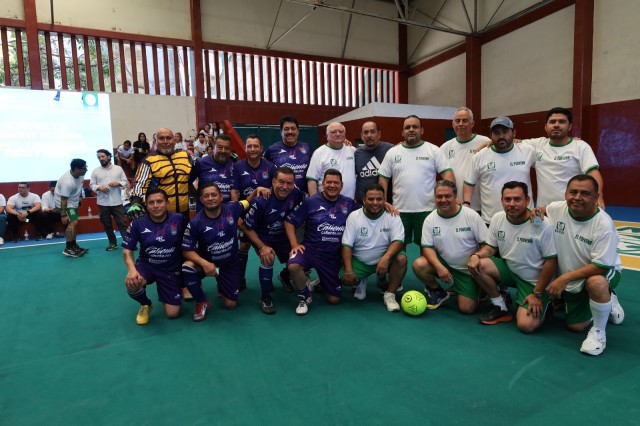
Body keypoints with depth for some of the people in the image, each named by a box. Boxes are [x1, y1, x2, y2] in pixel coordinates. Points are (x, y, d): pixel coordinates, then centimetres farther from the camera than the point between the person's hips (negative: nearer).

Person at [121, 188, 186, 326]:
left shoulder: (179, 219, -14)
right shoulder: (137, 223, -11)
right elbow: (127, 251, -8)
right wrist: (132, 269, -26)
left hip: (171, 269, 0)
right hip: (146, 265, 1)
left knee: (172, 314, -5)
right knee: (131, 283, -35)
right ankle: (145, 305, 3)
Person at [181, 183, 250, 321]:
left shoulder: (232, 208, -16)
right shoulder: (195, 222, -20)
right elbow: (187, 250, -17)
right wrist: (204, 263, -34)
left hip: (230, 264, 1)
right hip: (207, 262, -1)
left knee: (230, 304, 3)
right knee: (186, 267, -35)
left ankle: (222, 286, 39)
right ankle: (202, 302, -10)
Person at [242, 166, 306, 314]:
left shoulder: (297, 193, -23)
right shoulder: (261, 201, -32)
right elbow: (248, 228, -19)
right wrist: (262, 247, -26)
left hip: (283, 235, 4)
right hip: (262, 236, -4)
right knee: (268, 259, -27)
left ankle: (284, 275, 35)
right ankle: (265, 297, -5)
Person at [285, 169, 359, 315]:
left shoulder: (349, 203, 1)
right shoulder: (310, 201, -6)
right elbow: (290, 221, -3)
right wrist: (294, 244, -12)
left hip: (333, 257, 3)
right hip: (310, 250, -2)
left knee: (334, 299, 5)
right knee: (293, 265, -36)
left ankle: (320, 283, 39)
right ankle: (304, 295, -4)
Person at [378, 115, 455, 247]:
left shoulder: (434, 150, 2)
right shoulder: (392, 152, 7)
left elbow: (447, 173, -3)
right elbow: (383, 178, 7)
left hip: (426, 209, -1)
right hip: (400, 210, 2)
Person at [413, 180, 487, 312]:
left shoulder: (472, 215, -11)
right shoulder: (430, 219, -6)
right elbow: (427, 247, -7)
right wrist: (439, 266, -24)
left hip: (468, 269, -2)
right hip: (444, 264, 2)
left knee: (467, 309, -12)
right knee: (418, 265, -27)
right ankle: (437, 292, 3)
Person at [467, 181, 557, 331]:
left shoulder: (542, 225, -20)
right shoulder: (497, 219, -6)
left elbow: (551, 261, -15)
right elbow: (491, 246, 6)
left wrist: (537, 294, -15)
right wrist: (476, 255, -18)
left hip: (534, 281, -5)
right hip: (509, 269, 5)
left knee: (526, 325, -21)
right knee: (476, 265, -22)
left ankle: (544, 303, 15)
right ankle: (501, 308, -1)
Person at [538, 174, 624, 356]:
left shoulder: (604, 225, -28)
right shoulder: (557, 208, -15)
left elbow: (601, 266, -29)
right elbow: (543, 211, 12)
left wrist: (564, 278, -34)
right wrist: (538, 211, -13)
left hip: (603, 272, -5)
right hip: (572, 281, 5)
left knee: (596, 283, -42)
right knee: (576, 326, 13)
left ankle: (599, 331, -15)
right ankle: (606, 301, 42)